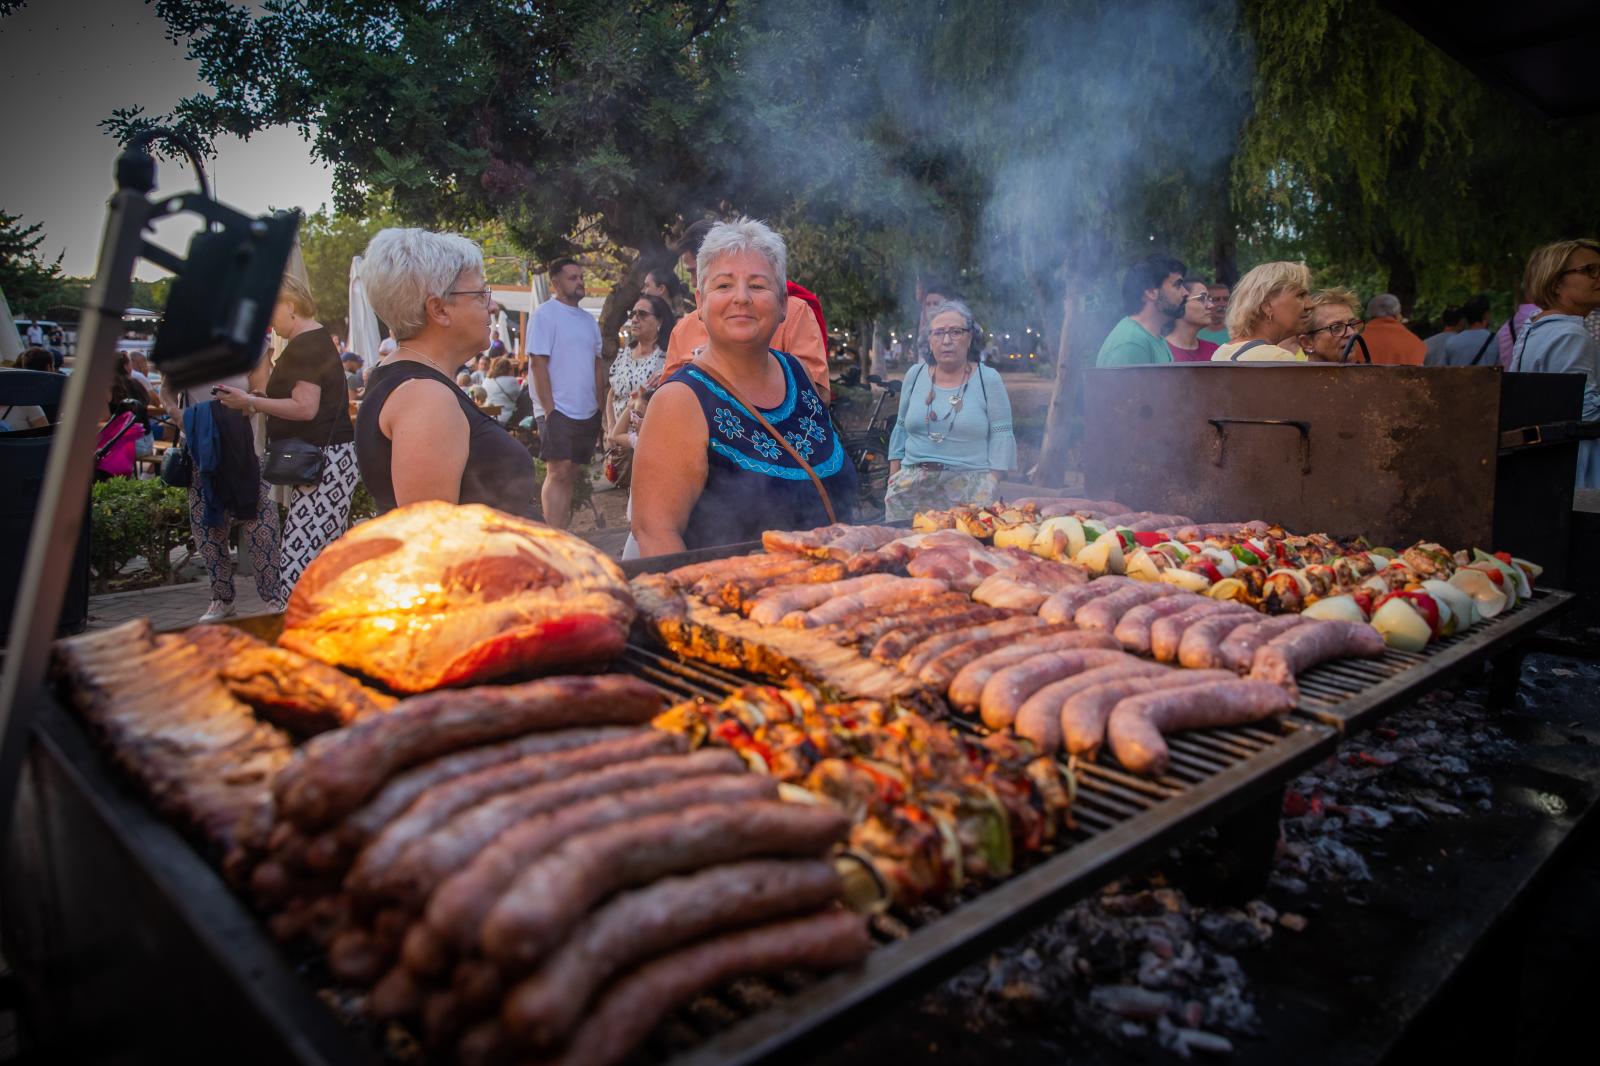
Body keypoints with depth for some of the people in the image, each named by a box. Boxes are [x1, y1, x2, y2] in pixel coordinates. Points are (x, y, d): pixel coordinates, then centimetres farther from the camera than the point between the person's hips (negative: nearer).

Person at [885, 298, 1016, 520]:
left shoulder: (988, 379, 1)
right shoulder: (915, 375, 10)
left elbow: (1001, 437, -1)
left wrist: (990, 487, -8)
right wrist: (893, 479, 10)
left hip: (969, 489, -3)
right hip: (912, 488, 3)